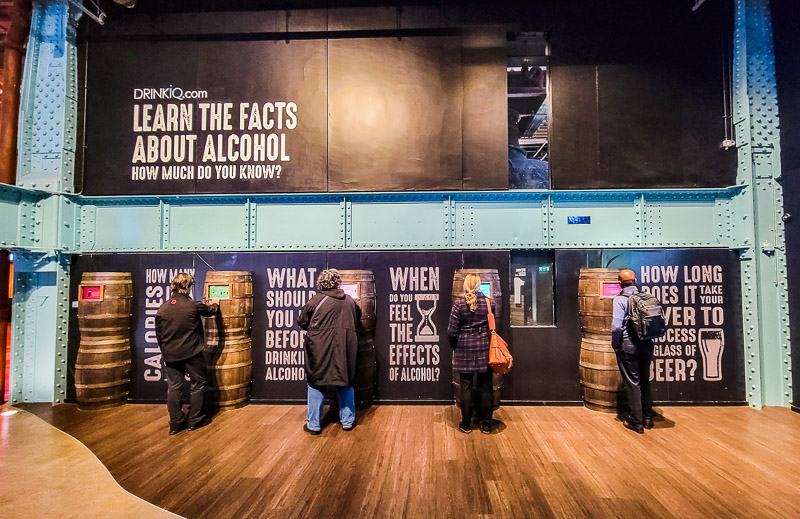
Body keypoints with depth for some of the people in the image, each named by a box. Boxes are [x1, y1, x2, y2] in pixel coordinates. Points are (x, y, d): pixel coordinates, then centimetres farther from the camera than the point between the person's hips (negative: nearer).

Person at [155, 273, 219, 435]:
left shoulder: (162, 309, -2)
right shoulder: (194, 305, -15)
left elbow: (159, 335, 5)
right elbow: (210, 311, 5)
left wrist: (165, 351, 18)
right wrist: (215, 304, 28)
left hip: (171, 355, 4)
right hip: (192, 353, -4)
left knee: (174, 387, 11)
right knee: (197, 384, 11)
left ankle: (176, 423, 20)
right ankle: (195, 420, 19)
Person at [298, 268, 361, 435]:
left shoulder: (315, 301, -7)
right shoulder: (349, 300, 4)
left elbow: (302, 322, 3)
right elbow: (357, 317, 21)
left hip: (320, 349, -3)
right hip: (344, 349, 3)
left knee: (316, 384, 11)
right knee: (345, 383, 15)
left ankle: (313, 424, 16)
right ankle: (348, 421, 24)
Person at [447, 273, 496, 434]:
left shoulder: (459, 305, -9)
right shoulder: (489, 303, -4)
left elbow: (452, 332, -6)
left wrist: (455, 347, 9)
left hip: (464, 350, -1)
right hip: (484, 350, 2)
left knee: (466, 387, 8)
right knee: (486, 387, 11)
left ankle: (466, 424, 18)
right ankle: (486, 425, 21)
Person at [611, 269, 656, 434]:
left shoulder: (620, 299, -13)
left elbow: (617, 326, -20)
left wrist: (615, 345, -7)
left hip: (628, 345, -5)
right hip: (647, 344, 5)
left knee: (632, 383, 4)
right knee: (645, 381, 18)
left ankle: (637, 422, 12)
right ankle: (648, 418, 29)